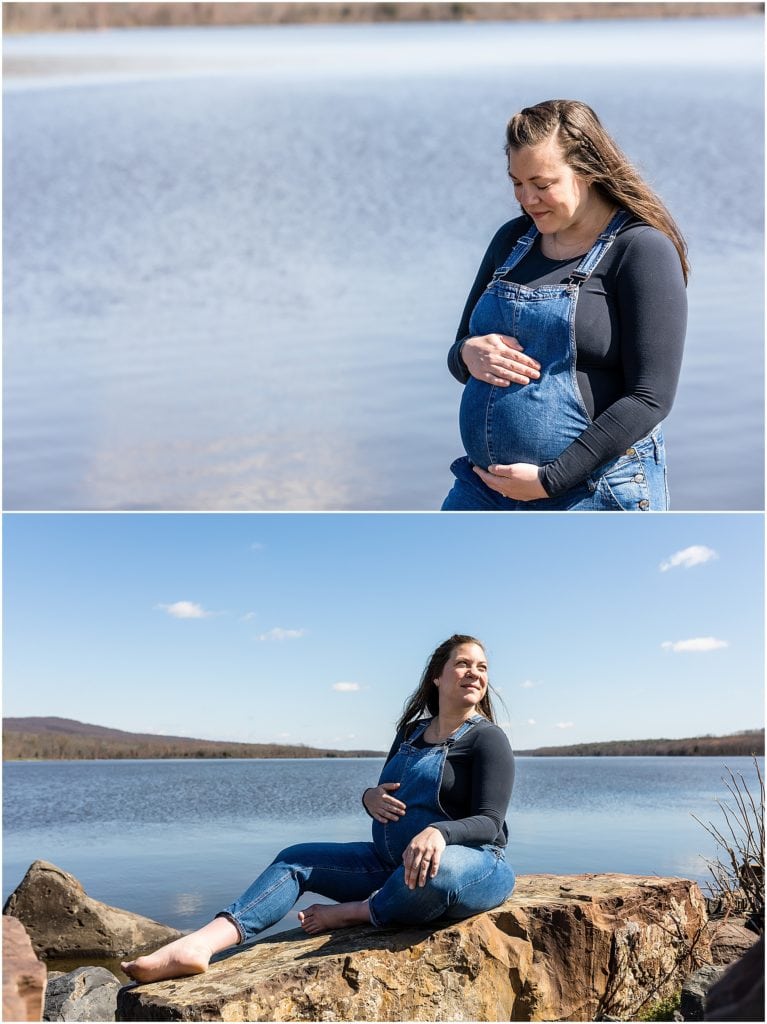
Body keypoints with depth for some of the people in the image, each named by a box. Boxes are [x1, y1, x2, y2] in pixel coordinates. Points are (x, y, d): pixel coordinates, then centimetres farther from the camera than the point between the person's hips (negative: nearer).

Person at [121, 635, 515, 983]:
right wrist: (370, 798, -3)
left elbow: (489, 822, -16)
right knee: (294, 860, 0)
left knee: (436, 871, -43)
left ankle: (350, 913, -12)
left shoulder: (487, 738, -7)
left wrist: (439, 831, -36)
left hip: (473, 864, -7)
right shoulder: (411, 732, 13)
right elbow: (385, 796, 22)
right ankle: (199, 944, -22)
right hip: (392, 863, 7)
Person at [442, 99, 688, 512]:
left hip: (594, 492, -6)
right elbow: (457, 351, 17)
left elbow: (650, 398, -14)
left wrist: (549, 478, -17)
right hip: (485, 485, 6)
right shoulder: (512, 239, 10)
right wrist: (469, 355, -8)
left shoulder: (642, 250, -9)